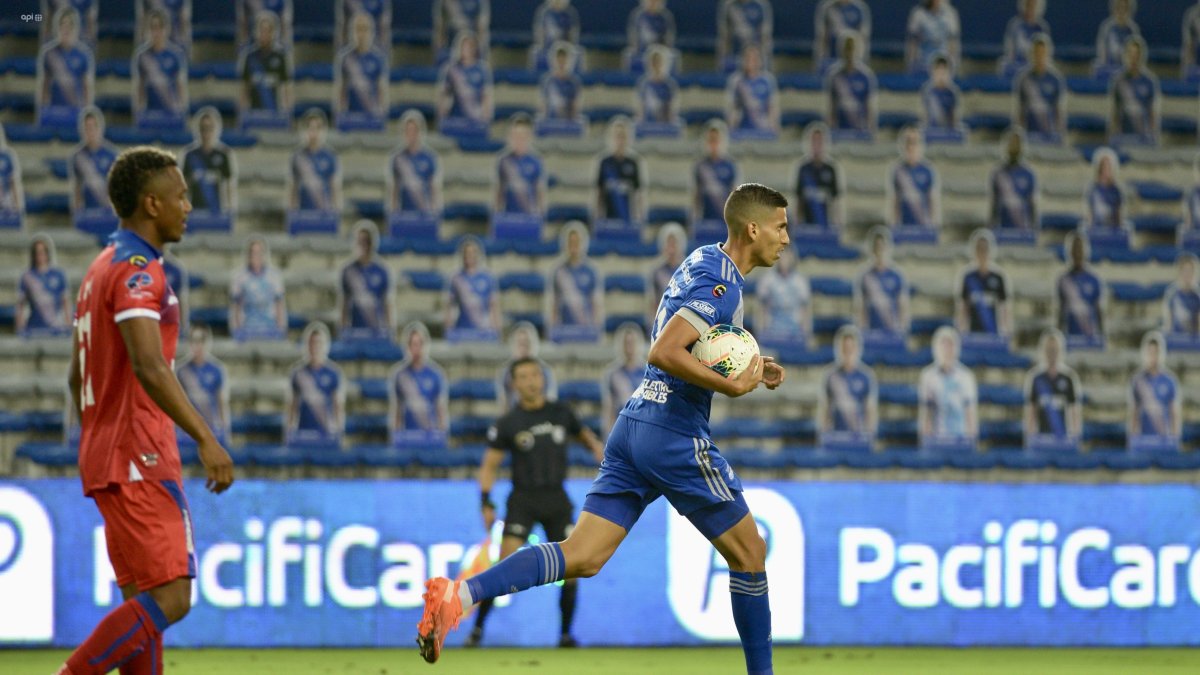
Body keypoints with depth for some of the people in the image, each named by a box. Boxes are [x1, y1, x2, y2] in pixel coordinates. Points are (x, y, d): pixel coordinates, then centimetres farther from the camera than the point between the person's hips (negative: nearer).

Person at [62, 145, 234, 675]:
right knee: (168, 599, -13)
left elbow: (77, 377, 23)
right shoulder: (138, 270, -12)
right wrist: (205, 439, -28)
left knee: (145, 602, 9)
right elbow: (149, 367, -25)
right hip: (139, 460, -10)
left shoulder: (102, 268, 19)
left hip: (105, 458, 10)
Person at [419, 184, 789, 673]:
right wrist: (734, 386, -20)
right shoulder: (721, 282, -13)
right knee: (750, 554, 8)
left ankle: (459, 594, -19)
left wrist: (751, 366, 19)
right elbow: (664, 353, -24)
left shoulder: (703, 262, 18)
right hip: (676, 435, -9)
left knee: (582, 557, -3)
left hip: (634, 426, 9)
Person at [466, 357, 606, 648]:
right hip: (523, 499, -3)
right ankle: (478, 627, -8)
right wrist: (486, 503, -11)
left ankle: (565, 634, 11)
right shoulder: (507, 424, -2)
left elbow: (584, 434, 23)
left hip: (557, 499, 3)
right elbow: (489, 465, 0)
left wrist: (597, 447, 0)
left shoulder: (561, 413, 6)